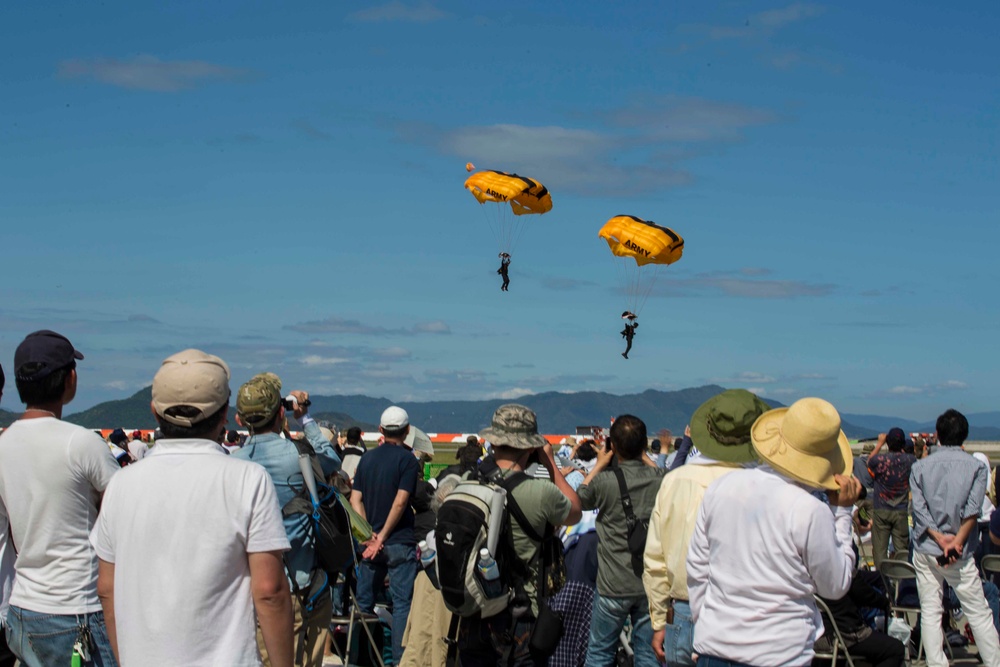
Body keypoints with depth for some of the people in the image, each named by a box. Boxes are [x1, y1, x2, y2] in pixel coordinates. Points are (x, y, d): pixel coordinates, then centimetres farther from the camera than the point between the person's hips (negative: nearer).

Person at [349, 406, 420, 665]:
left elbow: (355, 500, 2)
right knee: (402, 603, 1)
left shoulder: (367, 458, 9)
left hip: (370, 542, 5)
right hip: (400, 542, -5)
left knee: (364, 601, 12)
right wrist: (382, 537, -12)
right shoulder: (408, 460, -8)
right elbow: (400, 502, -16)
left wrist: (369, 534, -4)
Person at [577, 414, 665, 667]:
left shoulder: (604, 481, -15)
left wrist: (599, 465, 16)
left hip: (614, 586, -3)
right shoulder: (660, 479, -7)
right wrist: (644, 457, 24)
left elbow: (580, 500, 7)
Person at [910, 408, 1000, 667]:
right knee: (979, 613, 6)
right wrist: (957, 541, -15)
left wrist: (940, 538, -13)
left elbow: (919, 508, -7)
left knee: (930, 612, 5)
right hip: (961, 554, -1)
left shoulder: (920, 467, 2)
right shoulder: (976, 466, -2)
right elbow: (973, 509, -13)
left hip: (925, 551, 1)